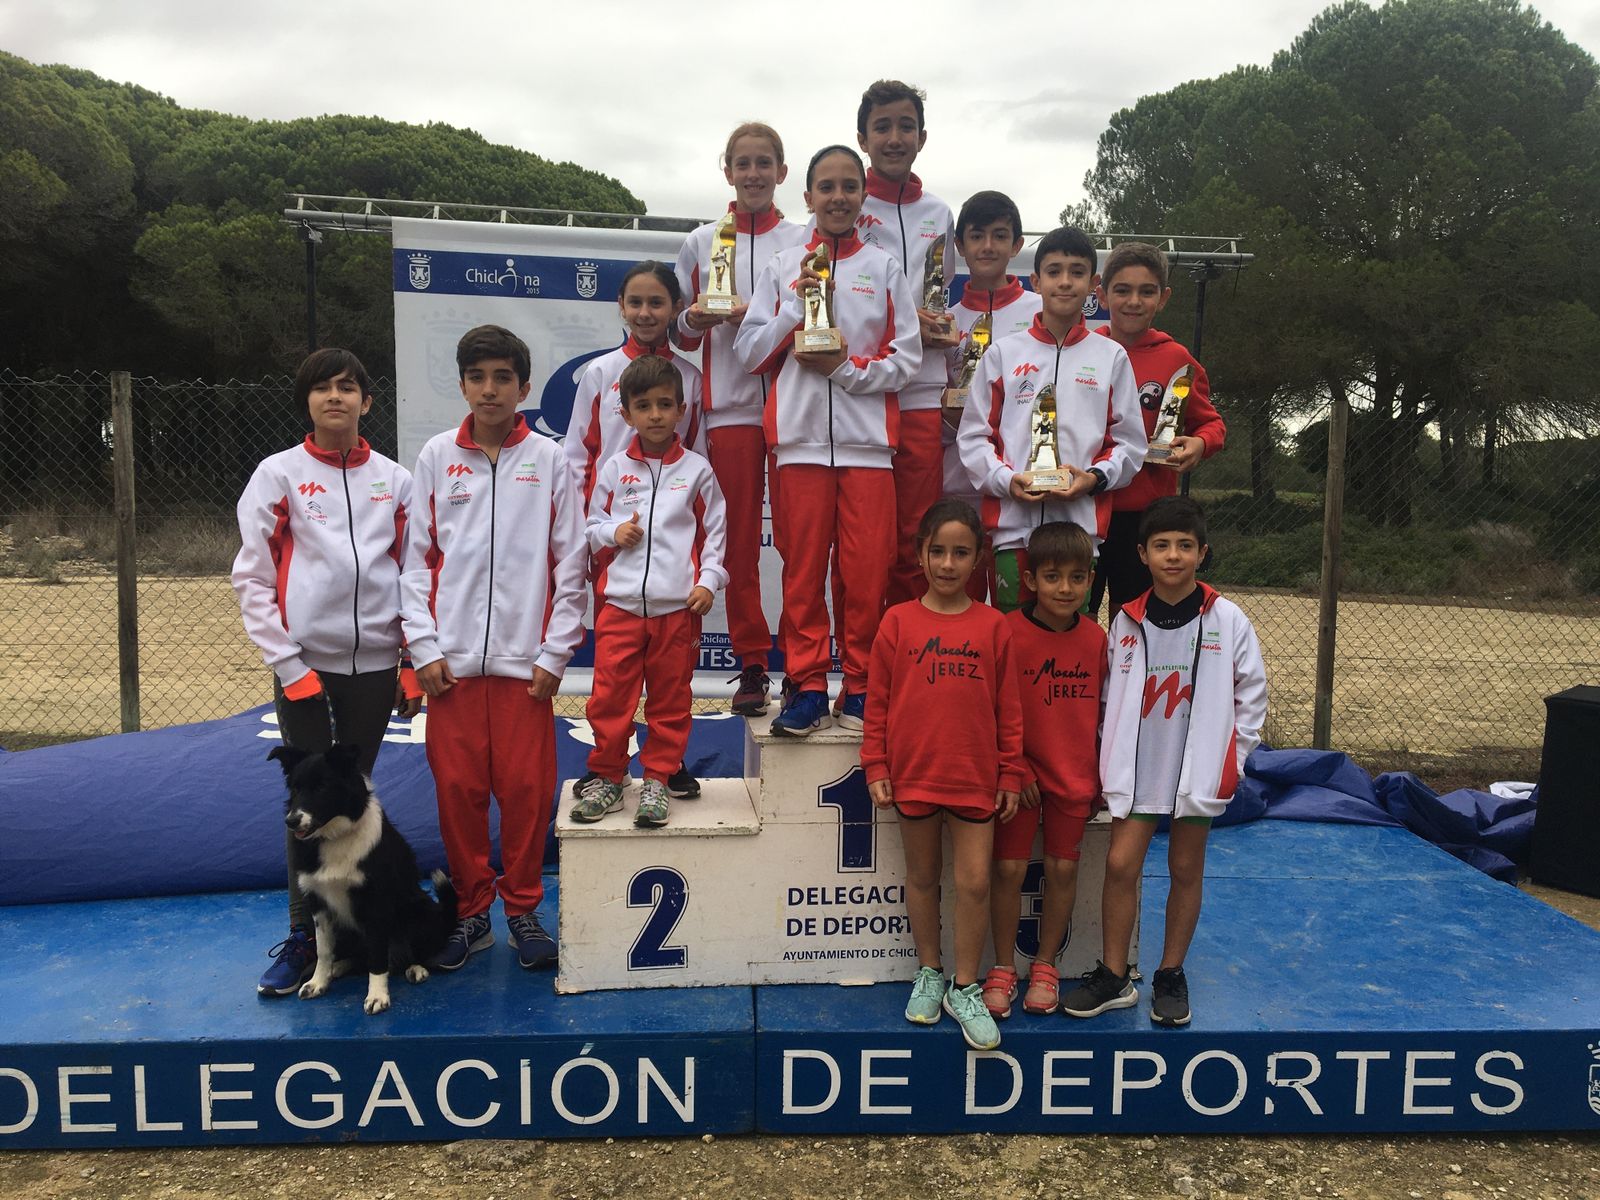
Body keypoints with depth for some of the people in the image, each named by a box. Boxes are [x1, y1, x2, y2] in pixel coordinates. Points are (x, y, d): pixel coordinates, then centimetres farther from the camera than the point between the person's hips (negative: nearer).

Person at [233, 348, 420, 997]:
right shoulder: (278, 475, 0)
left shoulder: (395, 480, 7)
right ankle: (302, 937, 13)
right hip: (305, 665, -2)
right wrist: (288, 667, -8)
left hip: (376, 665, 2)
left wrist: (414, 665, 4)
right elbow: (253, 579, -2)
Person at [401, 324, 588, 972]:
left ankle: (523, 908, 20)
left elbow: (570, 564, 2)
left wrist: (555, 653, -3)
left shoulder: (549, 460, 3)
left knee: (527, 787, 2)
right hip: (451, 661, 1)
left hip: (524, 658, -1)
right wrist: (425, 647, -2)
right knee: (457, 786, 5)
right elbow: (416, 558, 6)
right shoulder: (436, 456, 6)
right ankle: (471, 911, 22)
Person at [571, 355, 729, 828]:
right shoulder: (614, 469, 8)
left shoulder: (696, 469, 5)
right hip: (619, 602, 1)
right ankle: (607, 777, 16)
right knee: (610, 696, 1)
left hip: (677, 606, -1)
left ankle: (657, 779, 18)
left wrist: (708, 580, -3)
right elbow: (591, 526, 15)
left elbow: (715, 531, 8)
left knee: (670, 699, 6)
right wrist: (612, 533, -6)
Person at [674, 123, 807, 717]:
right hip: (730, 406, 1)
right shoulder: (701, 243, 12)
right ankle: (752, 664, 10)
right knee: (739, 540, 2)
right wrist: (696, 319, -8)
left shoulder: (804, 240, 9)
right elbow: (684, 332, 15)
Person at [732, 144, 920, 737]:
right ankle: (807, 684, 12)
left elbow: (906, 358, 5)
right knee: (803, 566, 2)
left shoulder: (884, 267, 10)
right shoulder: (783, 266, 12)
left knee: (866, 569, -1)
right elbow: (750, 352, 7)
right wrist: (796, 307, -6)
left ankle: (861, 687, 11)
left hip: (867, 438, 0)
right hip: (801, 436, 1)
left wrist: (847, 367, -9)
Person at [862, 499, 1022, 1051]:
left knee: (975, 882, 2)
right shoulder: (898, 621, -2)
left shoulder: (993, 626, -1)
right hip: (913, 773, 0)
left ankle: (964, 989, 18)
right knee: (922, 876, 14)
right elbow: (877, 701, 1)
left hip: (975, 777, 0)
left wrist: (1010, 774, 3)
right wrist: (876, 767, -2)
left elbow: (1008, 708, 3)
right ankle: (928, 974, 31)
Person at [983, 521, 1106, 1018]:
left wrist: (1101, 775, 8)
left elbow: (1102, 711, 9)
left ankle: (1045, 965, 26)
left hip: (1075, 775, 3)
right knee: (1009, 868, 2)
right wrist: (1017, 771, -10)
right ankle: (1002, 968, 18)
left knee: (1063, 869, 9)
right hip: (1021, 775, -3)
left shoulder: (1095, 638, 0)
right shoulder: (1008, 632, -12)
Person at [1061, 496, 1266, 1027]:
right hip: (1137, 766, 1)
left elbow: (1251, 693, 1)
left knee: (1185, 869, 9)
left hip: (1198, 766, -1)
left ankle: (1171, 977, 23)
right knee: (1120, 864, -2)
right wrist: (1114, 754, 5)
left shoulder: (1227, 619, -5)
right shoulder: (1126, 622, 0)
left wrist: (1233, 757, -1)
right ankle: (1113, 977, 11)